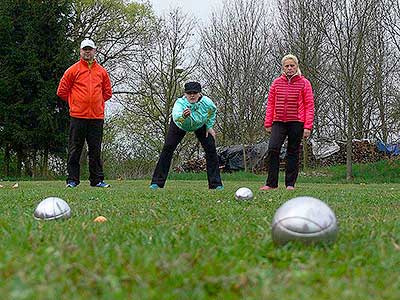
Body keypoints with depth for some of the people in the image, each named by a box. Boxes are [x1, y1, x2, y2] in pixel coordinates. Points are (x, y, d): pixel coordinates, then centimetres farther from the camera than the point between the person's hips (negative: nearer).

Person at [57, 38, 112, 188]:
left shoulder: (101, 71, 12)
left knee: (95, 150, 5)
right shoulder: (73, 70, 3)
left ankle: (97, 180, 10)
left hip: (97, 116, 3)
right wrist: (74, 102, 7)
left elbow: (107, 92, 21)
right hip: (78, 116, -3)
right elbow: (62, 91, 5)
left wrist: (97, 102, 12)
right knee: (74, 149, 0)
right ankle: (72, 179, 4)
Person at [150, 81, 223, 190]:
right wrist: (183, 116, -84)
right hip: (180, 125, -1)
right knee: (167, 149, -11)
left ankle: (216, 183, 1)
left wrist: (209, 127, -6)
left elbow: (213, 111, -6)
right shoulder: (180, 103, -42)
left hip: (200, 125, 2)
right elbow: (176, 118, -63)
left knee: (211, 149, -9)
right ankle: (157, 182, -4)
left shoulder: (207, 103, -33)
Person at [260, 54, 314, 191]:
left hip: (296, 123, -2)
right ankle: (271, 183, -7)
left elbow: (309, 106, -2)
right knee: (273, 149, -13)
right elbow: (270, 104, 11)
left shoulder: (304, 83, 1)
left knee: (293, 153, 5)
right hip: (278, 122, 2)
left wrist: (308, 126, -8)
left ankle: (290, 183, 13)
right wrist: (268, 124, 6)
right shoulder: (276, 83, 8)